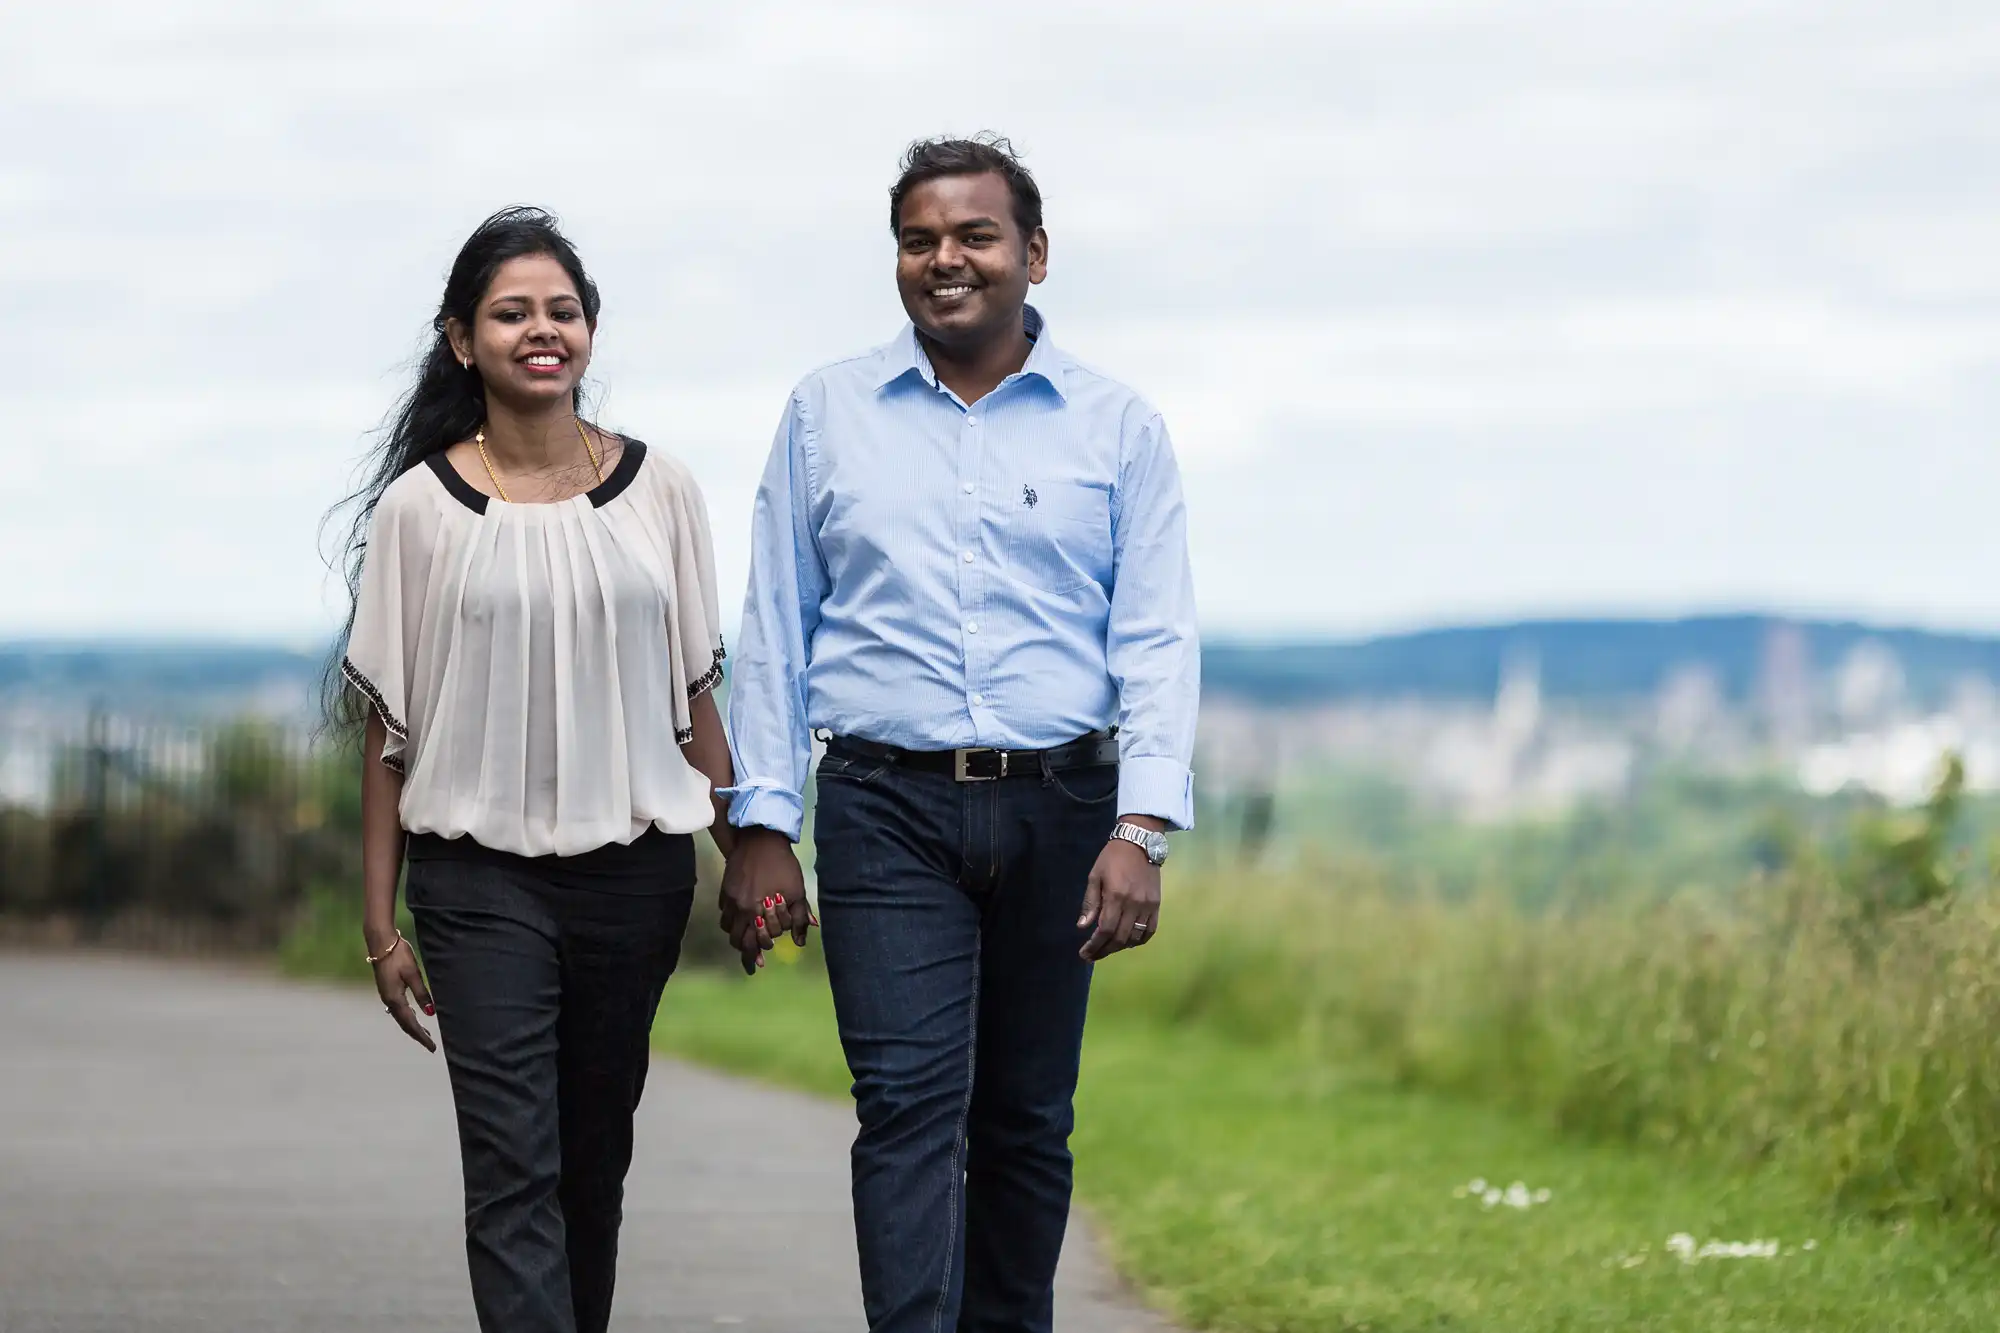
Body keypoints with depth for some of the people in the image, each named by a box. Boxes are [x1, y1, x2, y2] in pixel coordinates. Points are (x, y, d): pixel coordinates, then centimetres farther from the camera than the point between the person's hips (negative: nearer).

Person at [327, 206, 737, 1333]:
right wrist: (381, 922, 0)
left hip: (635, 864, 2)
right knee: (514, 1168, -11)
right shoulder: (421, 509, -1)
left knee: (596, 1156, 11)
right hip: (481, 876, -2)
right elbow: (389, 727, 1)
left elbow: (696, 692, 10)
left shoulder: (657, 491, 4)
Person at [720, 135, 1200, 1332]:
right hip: (888, 808, -1)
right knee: (910, 1099, -13)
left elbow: (1157, 640, 1)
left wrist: (1142, 828, -11)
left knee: (1029, 1118, 8)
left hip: (1057, 808, 1)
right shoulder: (828, 414, 8)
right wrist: (763, 826, 2)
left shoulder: (1117, 426, 6)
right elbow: (775, 634, 9)